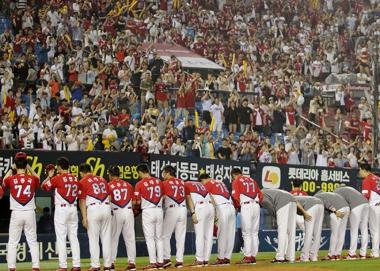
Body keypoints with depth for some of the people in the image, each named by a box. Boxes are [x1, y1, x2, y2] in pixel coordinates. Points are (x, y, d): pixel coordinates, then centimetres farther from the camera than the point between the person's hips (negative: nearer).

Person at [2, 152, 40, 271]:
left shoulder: (11, 179, -5)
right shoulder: (32, 179, -2)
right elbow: (38, 179, 24)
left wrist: (11, 169, 24)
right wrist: (29, 168, 24)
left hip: (16, 214, -1)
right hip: (30, 213, 1)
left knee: (12, 243, 4)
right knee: (33, 242, 7)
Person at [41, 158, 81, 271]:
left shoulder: (57, 178, -9)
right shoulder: (75, 179, 7)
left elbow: (43, 186, -1)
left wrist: (49, 176, 15)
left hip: (61, 209, -5)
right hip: (73, 209, 6)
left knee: (61, 238, -3)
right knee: (74, 238, 8)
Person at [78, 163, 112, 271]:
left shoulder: (82, 182, 1)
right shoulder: (102, 179, 17)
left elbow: (82, 201, -4)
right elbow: (108, 195, 16)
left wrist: (84, 217, -5)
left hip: (93, 209, -5)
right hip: (106, 208, 5)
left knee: (93, 239, 0)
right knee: (106, 238, 8)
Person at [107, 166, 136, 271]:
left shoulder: (109, 185, -1)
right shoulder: (128, 185, 9)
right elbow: (133, 202, 10)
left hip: (116, 213, -3)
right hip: (128, 212, 3)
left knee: (113, 239, 5)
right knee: (130, 238, 5)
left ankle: (111, 262, 4)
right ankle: (132, 262, 3)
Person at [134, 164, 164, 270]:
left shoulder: (140, 184, -8)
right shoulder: (158, 182, 6)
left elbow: (138, 202, -6)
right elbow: (162, 196, 11)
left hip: (148, 211, -5)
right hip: (159, 210, 5)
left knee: (150, 238, -1)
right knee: (159, 237, 12)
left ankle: (152, 263, -3)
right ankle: (160, 262, 13)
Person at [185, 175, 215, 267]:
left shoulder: (186, 185, 10)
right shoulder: (199, 183, 28)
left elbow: (189, 199, -4)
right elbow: (211, 197, 18)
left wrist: (192, 213, -11)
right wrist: (215, 213, 14)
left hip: (200, 207, -7)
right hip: (211, 206, 7)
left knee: (199, 235, -5)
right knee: (208, 235, 8)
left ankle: (199, 260, -6)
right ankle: (206, 260, 12)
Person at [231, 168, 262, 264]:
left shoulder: (236, 181, 3)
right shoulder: (252, 180, 21)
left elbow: (235, 197, -6)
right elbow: (260, 195, 16)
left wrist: (237, 206, 10)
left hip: (246, 206, -6)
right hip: (256, 205, 6)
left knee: (246, 233, -3)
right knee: (254, 233, 10)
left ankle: (247, 256, -5)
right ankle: (253, 256, 11)